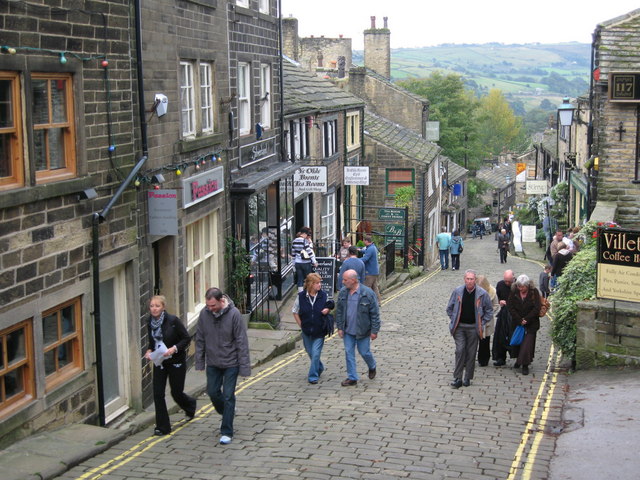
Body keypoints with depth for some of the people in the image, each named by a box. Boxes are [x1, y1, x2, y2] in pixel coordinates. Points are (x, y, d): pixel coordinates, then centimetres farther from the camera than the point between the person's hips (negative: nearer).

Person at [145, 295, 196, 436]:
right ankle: (162, 427, 6)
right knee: (158, 394, -4)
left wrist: (174, 348, -25)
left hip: (176, 362, -4)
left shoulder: (173, 321, -16)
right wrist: (149, 351, -5)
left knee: (176, 392, 6)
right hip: (159, 363, 4)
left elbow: (187, 338, -12)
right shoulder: (150, 324, 0)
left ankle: (190, 404, 42)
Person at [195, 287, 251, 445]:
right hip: (212, 363, 4)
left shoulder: (234, 314, -19)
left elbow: (241, 342, -15)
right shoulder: (204, 314, -8)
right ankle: (227, 413, 42)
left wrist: (244, 366, -15)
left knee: (228, 396, -1)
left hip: (231, 363, -4)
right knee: (212, 392, 12)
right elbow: (200, 339, 4)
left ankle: (226, 432, 8)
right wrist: (199, 362, 3)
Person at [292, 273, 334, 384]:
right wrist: (301, 325, 0)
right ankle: (320, 368, 43)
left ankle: (313, 376, 5)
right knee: (310, 353, 16)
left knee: (315, 354, -7)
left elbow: (329, 307, 9)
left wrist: (327, 310, -15)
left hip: (319, 331, -2)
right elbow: (295, 312, 4)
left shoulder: (323, 295, -7)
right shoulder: (301, 296, -7)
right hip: (306, 331, 2)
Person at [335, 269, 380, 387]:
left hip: (362, 331, -4)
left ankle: (372, 367, 40)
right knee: (349, 353, 6)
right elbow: (339, 311, 7)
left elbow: (375, 313, -11)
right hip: (348, 330, 4)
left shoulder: (367, 293, -17)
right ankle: (352, 378, 17)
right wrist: (340, 327, 4)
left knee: (364, 352, 8)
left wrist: (374, 330, -10)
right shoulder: (343, 292, -3)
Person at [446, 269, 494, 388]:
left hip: (473, 328, 0)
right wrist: (453, 321, 6)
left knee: (471, 353, 5)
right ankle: (457, 378, -2)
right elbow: (449, 308, 12)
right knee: (460, 351, -8)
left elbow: (489, 310, 7)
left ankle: (467, 378, 16)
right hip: (459, 327, 0)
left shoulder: (482, 294, -5)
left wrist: (482, 323, 2)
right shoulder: (457, 292, -2)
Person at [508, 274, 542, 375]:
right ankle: (518, 360, 33)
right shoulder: (514, 292, -4)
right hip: (516, 323, 3)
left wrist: (526, 319, -16)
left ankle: (525, 365, -3)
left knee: (527, 343, -9)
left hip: (530, 324, -3)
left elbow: (537, 308, -11)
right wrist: (519, 320, -13)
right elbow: (510, 307, -6)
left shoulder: (534, 292, -9)